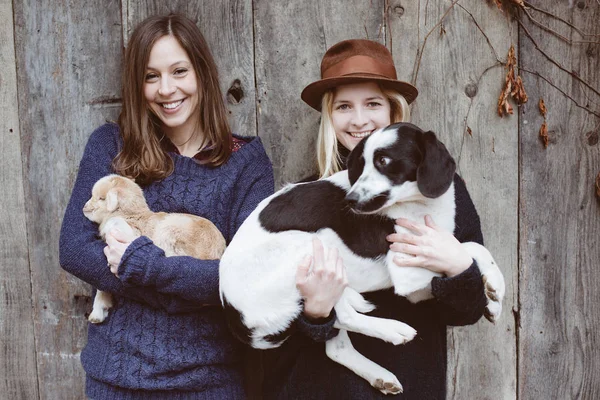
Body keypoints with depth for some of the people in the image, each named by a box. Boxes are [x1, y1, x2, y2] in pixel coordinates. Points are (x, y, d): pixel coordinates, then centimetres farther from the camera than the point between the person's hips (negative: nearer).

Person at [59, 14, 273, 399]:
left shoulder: (246, 159, -5)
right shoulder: (111, 145, -2)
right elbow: (74, 247, -9)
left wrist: (140, 263, -19)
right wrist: (191, 291, -16)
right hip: (118, 366, 1)